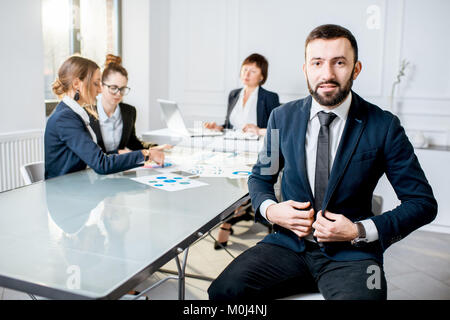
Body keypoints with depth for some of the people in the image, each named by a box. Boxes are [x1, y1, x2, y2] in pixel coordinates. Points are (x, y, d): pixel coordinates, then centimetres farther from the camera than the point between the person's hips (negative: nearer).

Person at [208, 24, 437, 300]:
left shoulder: (384, 126, -6)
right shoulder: (283, 117, 2)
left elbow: (424, 203, -1)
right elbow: (260, 177, 16)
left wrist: (360, 231, -14)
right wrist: (269, 209, -7)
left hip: (350, 254, -1)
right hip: (289, 244, 2)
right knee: (223, 290, -21)